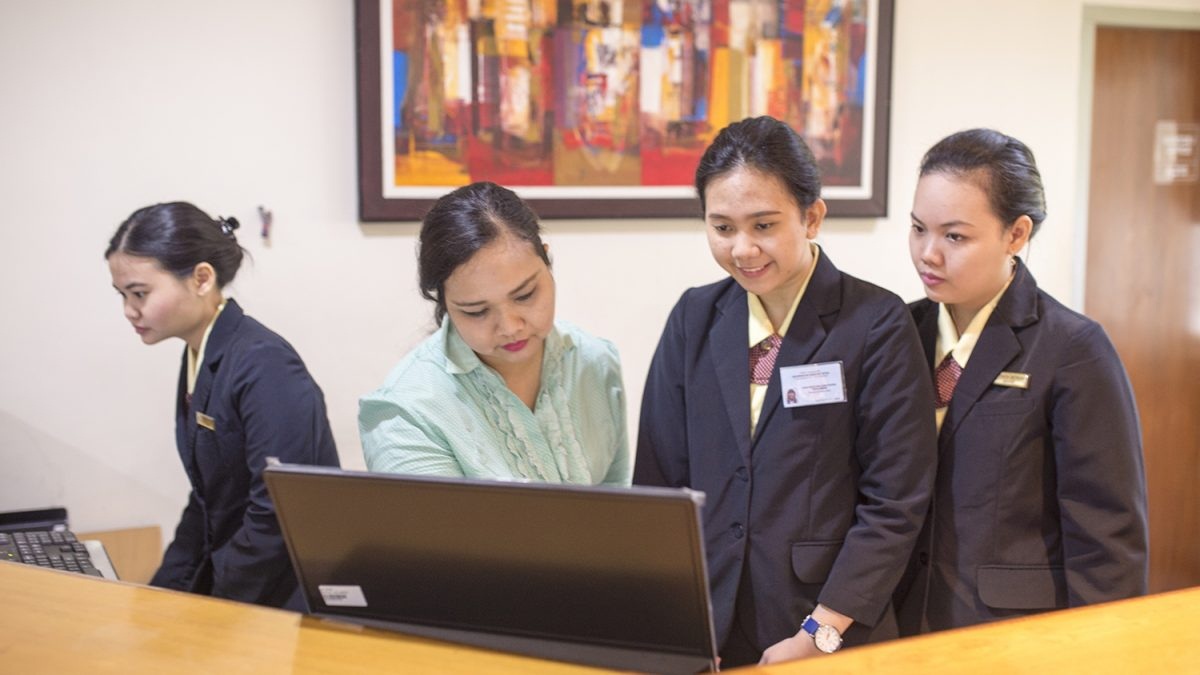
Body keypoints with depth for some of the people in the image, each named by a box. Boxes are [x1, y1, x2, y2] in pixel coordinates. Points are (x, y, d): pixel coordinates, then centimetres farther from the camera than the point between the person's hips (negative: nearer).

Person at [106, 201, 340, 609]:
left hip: (295, 600, -8)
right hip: (226, 581, 8)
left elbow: (277, 519, -21)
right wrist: (163, 595, 7)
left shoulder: (265, 367, -18)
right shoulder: (200, 358, 8)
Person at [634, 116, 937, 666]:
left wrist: (818, 635, -13)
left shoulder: (876, 325, -7)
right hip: (703, 630, 3)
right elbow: (659, 482, 4)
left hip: (833, 636, -3)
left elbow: (894, 502, -9)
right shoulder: (695, 319, 4)